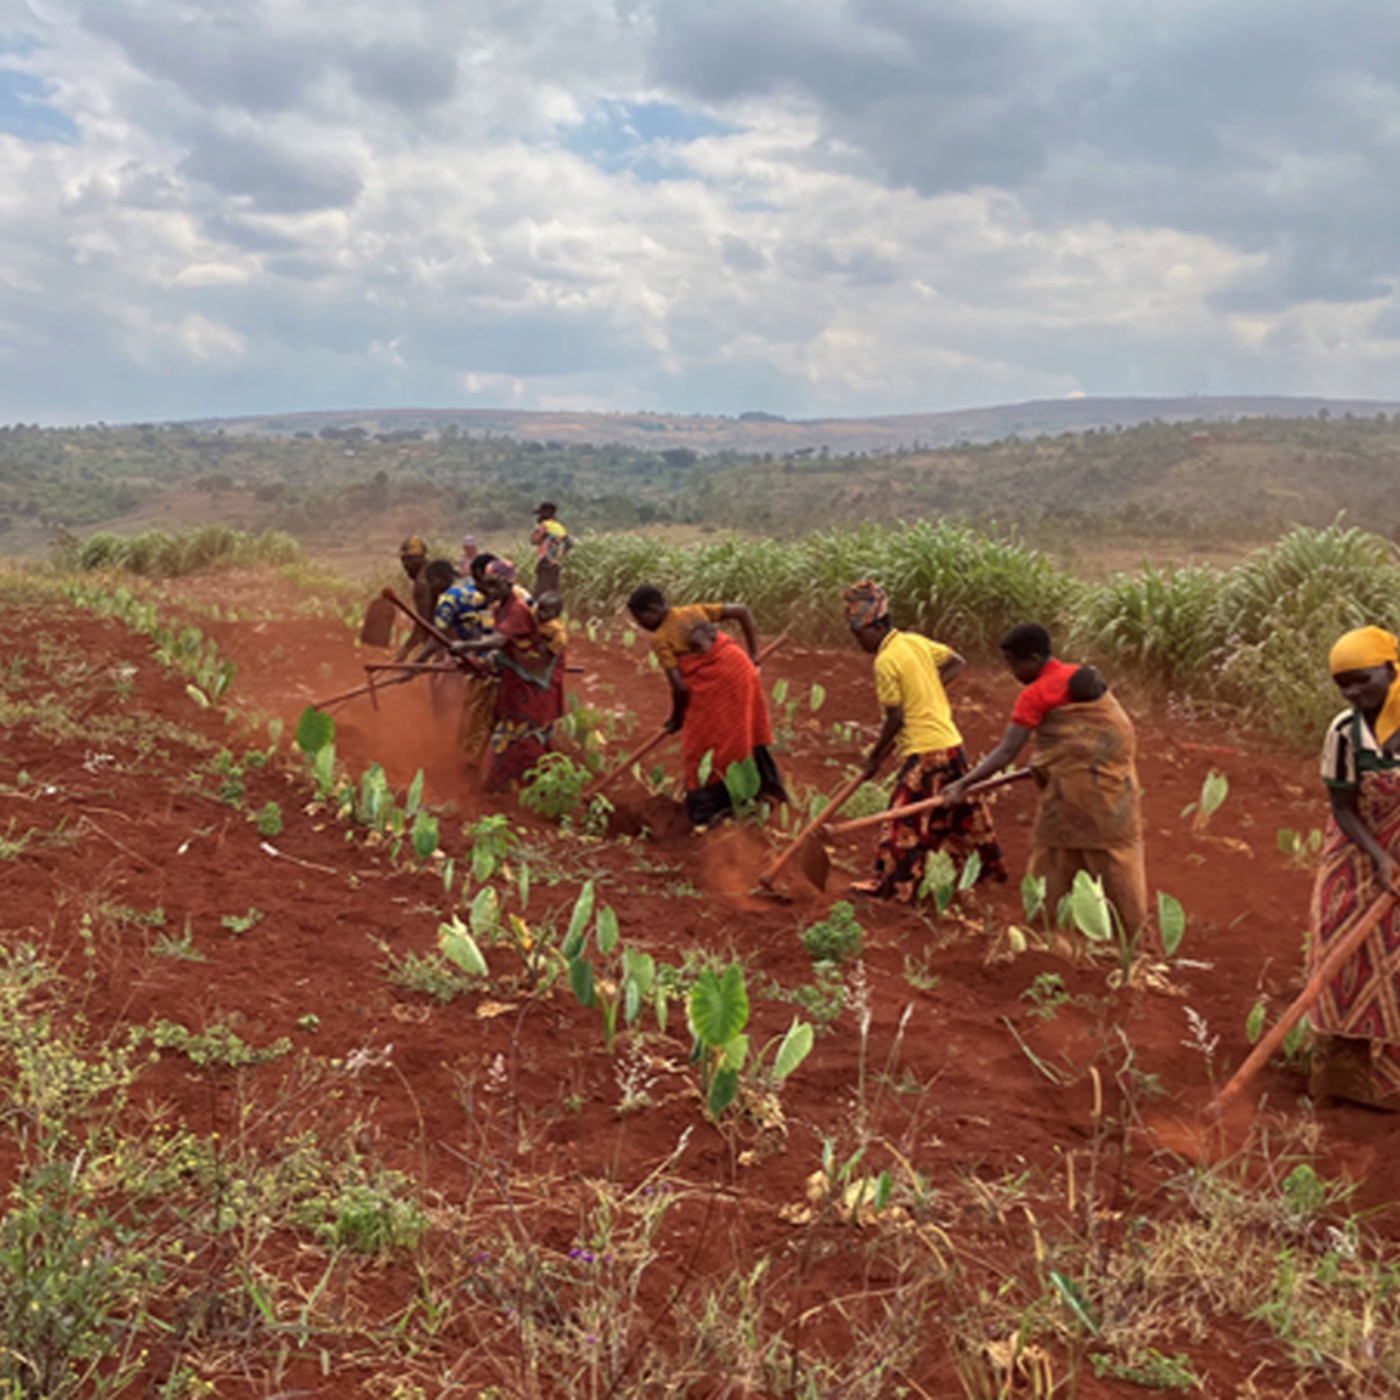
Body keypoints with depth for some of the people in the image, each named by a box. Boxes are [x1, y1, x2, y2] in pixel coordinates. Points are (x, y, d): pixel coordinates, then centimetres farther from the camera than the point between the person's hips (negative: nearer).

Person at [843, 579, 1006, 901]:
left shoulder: (885, 661, -14)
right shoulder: (916, 641, 9)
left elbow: (895, 718, -14)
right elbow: (955, 662, 18)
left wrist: (875, 757, -4)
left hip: (924, 750, -9)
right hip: (951, 740, 9)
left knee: (905, 820, -2)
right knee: (965, 808, 21)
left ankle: (894, 885, 3)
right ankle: (991, 866, 33)